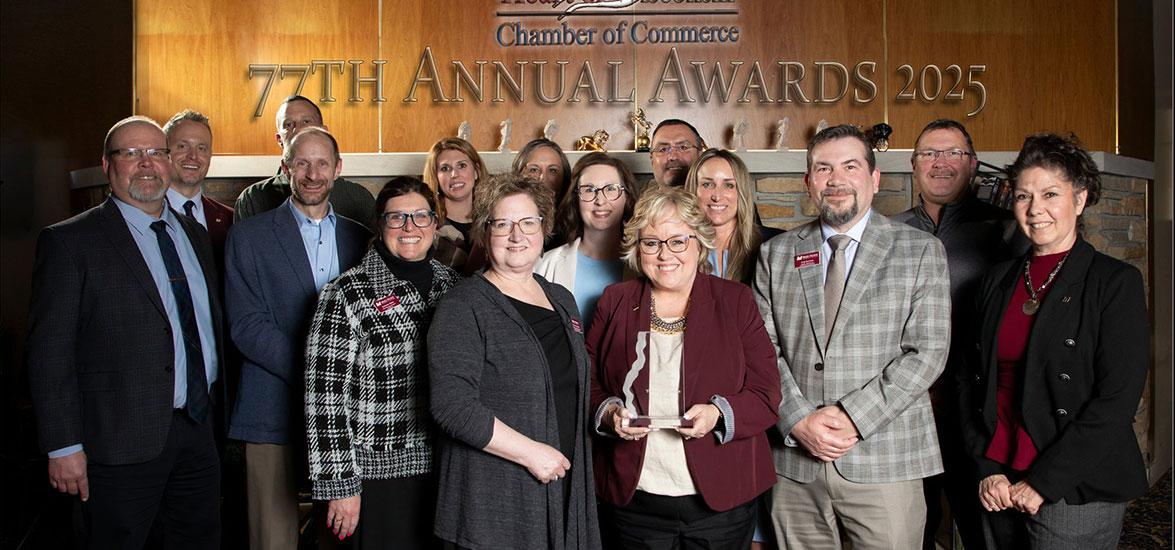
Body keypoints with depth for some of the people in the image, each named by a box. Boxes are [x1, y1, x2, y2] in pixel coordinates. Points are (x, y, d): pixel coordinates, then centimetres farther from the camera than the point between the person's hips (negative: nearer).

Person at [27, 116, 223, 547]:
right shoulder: (70, 242, -6)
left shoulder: (195, 235, 13)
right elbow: (49, 350, -10)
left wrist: (220, 407, 11)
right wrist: (63, 446, -14)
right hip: (122, 442, -6)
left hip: (199, 432, 6)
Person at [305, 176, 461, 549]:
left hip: (448, 473, 5)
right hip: (381, 474, -5)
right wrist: (339, 486, -12)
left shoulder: (453, 286, 7)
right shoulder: (347, 295, -9)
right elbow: (324, 396, -11)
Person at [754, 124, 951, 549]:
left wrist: (853, 417, -13)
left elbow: (927, 351, -4)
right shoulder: (776, 254, 9)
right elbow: (765, 349, 4)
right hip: (794, 459, 2)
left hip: (884, 462, -2)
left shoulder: (921, 251, 3)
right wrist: (799, 420, -10)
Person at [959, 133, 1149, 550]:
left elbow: (1116, 401, -12)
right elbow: (976, 383, 8)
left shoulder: (1116, 282, -5)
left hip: (1076, 494, -4)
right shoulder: (998, 281, 9)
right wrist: (987, 469, -3)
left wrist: (1043, 483, -14)